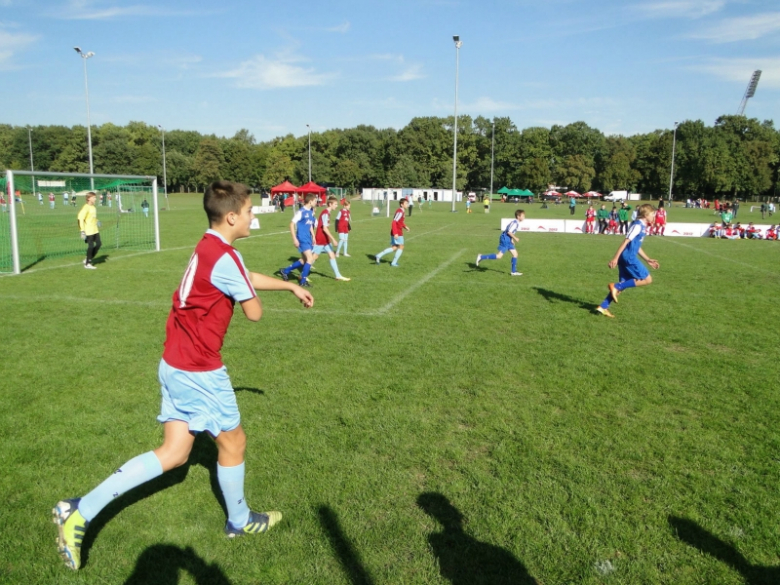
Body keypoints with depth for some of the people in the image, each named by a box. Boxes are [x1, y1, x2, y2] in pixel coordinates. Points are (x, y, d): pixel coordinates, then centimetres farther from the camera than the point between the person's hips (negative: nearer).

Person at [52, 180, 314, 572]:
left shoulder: (208, 247, 8)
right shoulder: (225, 257, -22)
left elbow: (249, 278, 24)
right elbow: (254, 313, -13)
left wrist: (291, 286, 32)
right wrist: (244, 295, 7)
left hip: (175, 364, 9)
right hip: (199, 371, -9)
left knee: (174, 453, 14)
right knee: (232, 442, 12)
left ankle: (79, 511, 14)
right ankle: (239, 521, 35)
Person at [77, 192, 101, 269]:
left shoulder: (93, 207, 11)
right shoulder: (86, 207, -13)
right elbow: (80, 219, -17)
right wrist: (82, 231, -20)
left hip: (95, 230, 8)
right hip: (89, 231, -8)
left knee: (98, 244, 6)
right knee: (91, 246, -4)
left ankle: (88, 259, 20)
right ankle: (87, 263, 9)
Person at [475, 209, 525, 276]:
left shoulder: (516, 223, 13)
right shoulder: (515, 223, -17)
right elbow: (509, 232, -22)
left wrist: (512, 239, 20)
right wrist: (515, 238, -14)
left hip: (508, 240, 10)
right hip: (505, 239, -10)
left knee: (515, 254, 11)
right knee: (499, 256, -14)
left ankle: (514, 272, 17)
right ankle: (481, 257, -10)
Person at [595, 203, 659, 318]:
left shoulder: (643, 227, 20)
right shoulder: (638, 225, -11)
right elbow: (626, 241, -18)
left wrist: (648, 260, 27)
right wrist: (615, 258, -23)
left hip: (627, 258, 10)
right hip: (629, 257, -10)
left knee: (624, 284, 11)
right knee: (647, 279, -4)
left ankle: (603, 307, 7)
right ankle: (616, 286, -9)